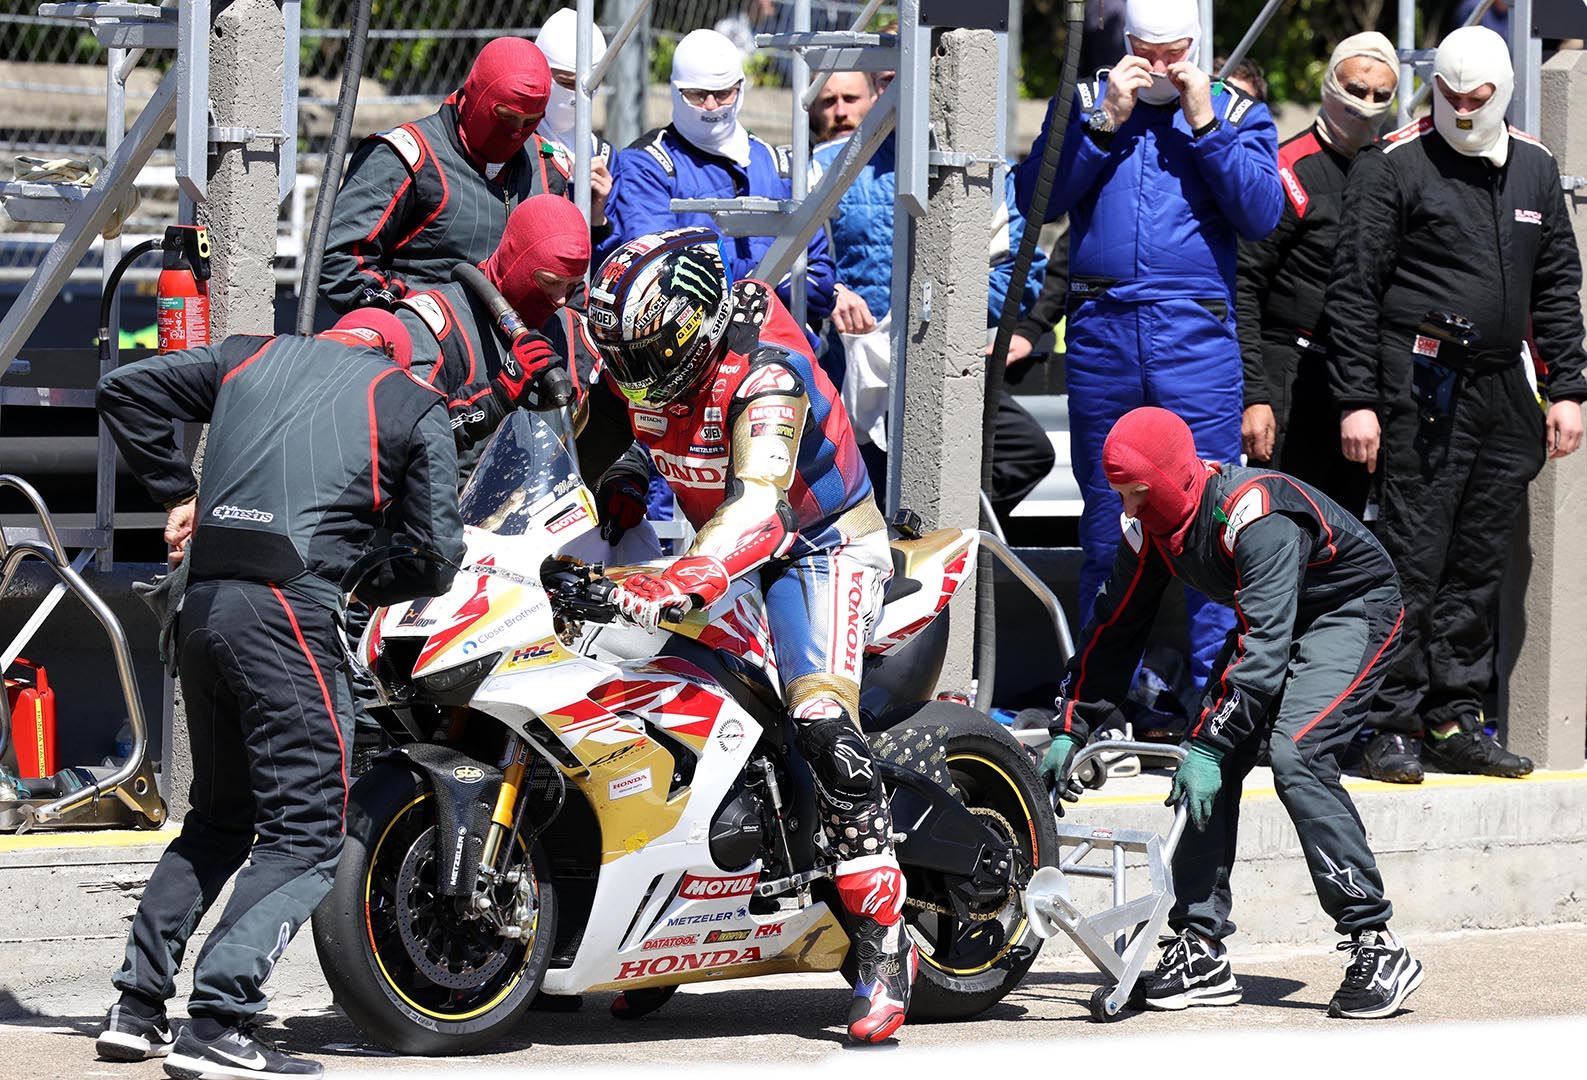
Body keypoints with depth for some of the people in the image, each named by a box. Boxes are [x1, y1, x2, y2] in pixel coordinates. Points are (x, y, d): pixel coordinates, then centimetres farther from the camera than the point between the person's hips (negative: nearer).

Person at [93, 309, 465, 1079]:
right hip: (291, 608, -6)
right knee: (306, 835, -5)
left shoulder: (252, 358, 21)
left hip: (204, 604, 6)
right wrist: (370, 586, 22)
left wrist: (175, 493, 21)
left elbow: (124, 390, 16)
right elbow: (435, 556, 4)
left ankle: (136, 1007, 14)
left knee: (218, 819, 20)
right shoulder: (411, 403, 10)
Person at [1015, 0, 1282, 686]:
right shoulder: (1085, 102, 13)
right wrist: (1105, 121, -7)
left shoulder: (1236, 113, 10)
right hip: (1099, 328, 2)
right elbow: (1037, 200, 0)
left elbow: (1261, 215, -4)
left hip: (1197, 337, -2)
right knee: (1105, 514, 7)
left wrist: (1205, 125, -8)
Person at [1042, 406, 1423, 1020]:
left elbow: (1264, 645, -37)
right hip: (1272, 620, 8)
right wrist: (1069, 731, -3)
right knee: (1209, 763, -8)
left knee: (1296, 756, -26)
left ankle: (1377, 945, -22)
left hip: (1354, 612, -8)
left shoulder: (1256, 514, -34)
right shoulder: (1150, 522, -8)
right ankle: (1202, 952, -4)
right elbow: (1115, 629, 2)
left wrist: (1208, 746, -39)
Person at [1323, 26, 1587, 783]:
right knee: (1413, 561, -6)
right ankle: (1392, 726, -3)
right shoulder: (1393, 166, -3)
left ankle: (1454, 720, 14)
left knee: (1478, 566, 8)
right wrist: (1357, 400, -10)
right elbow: (1354, 288, -4)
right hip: (1422, 386, -6)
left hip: (1501, 390, 6)